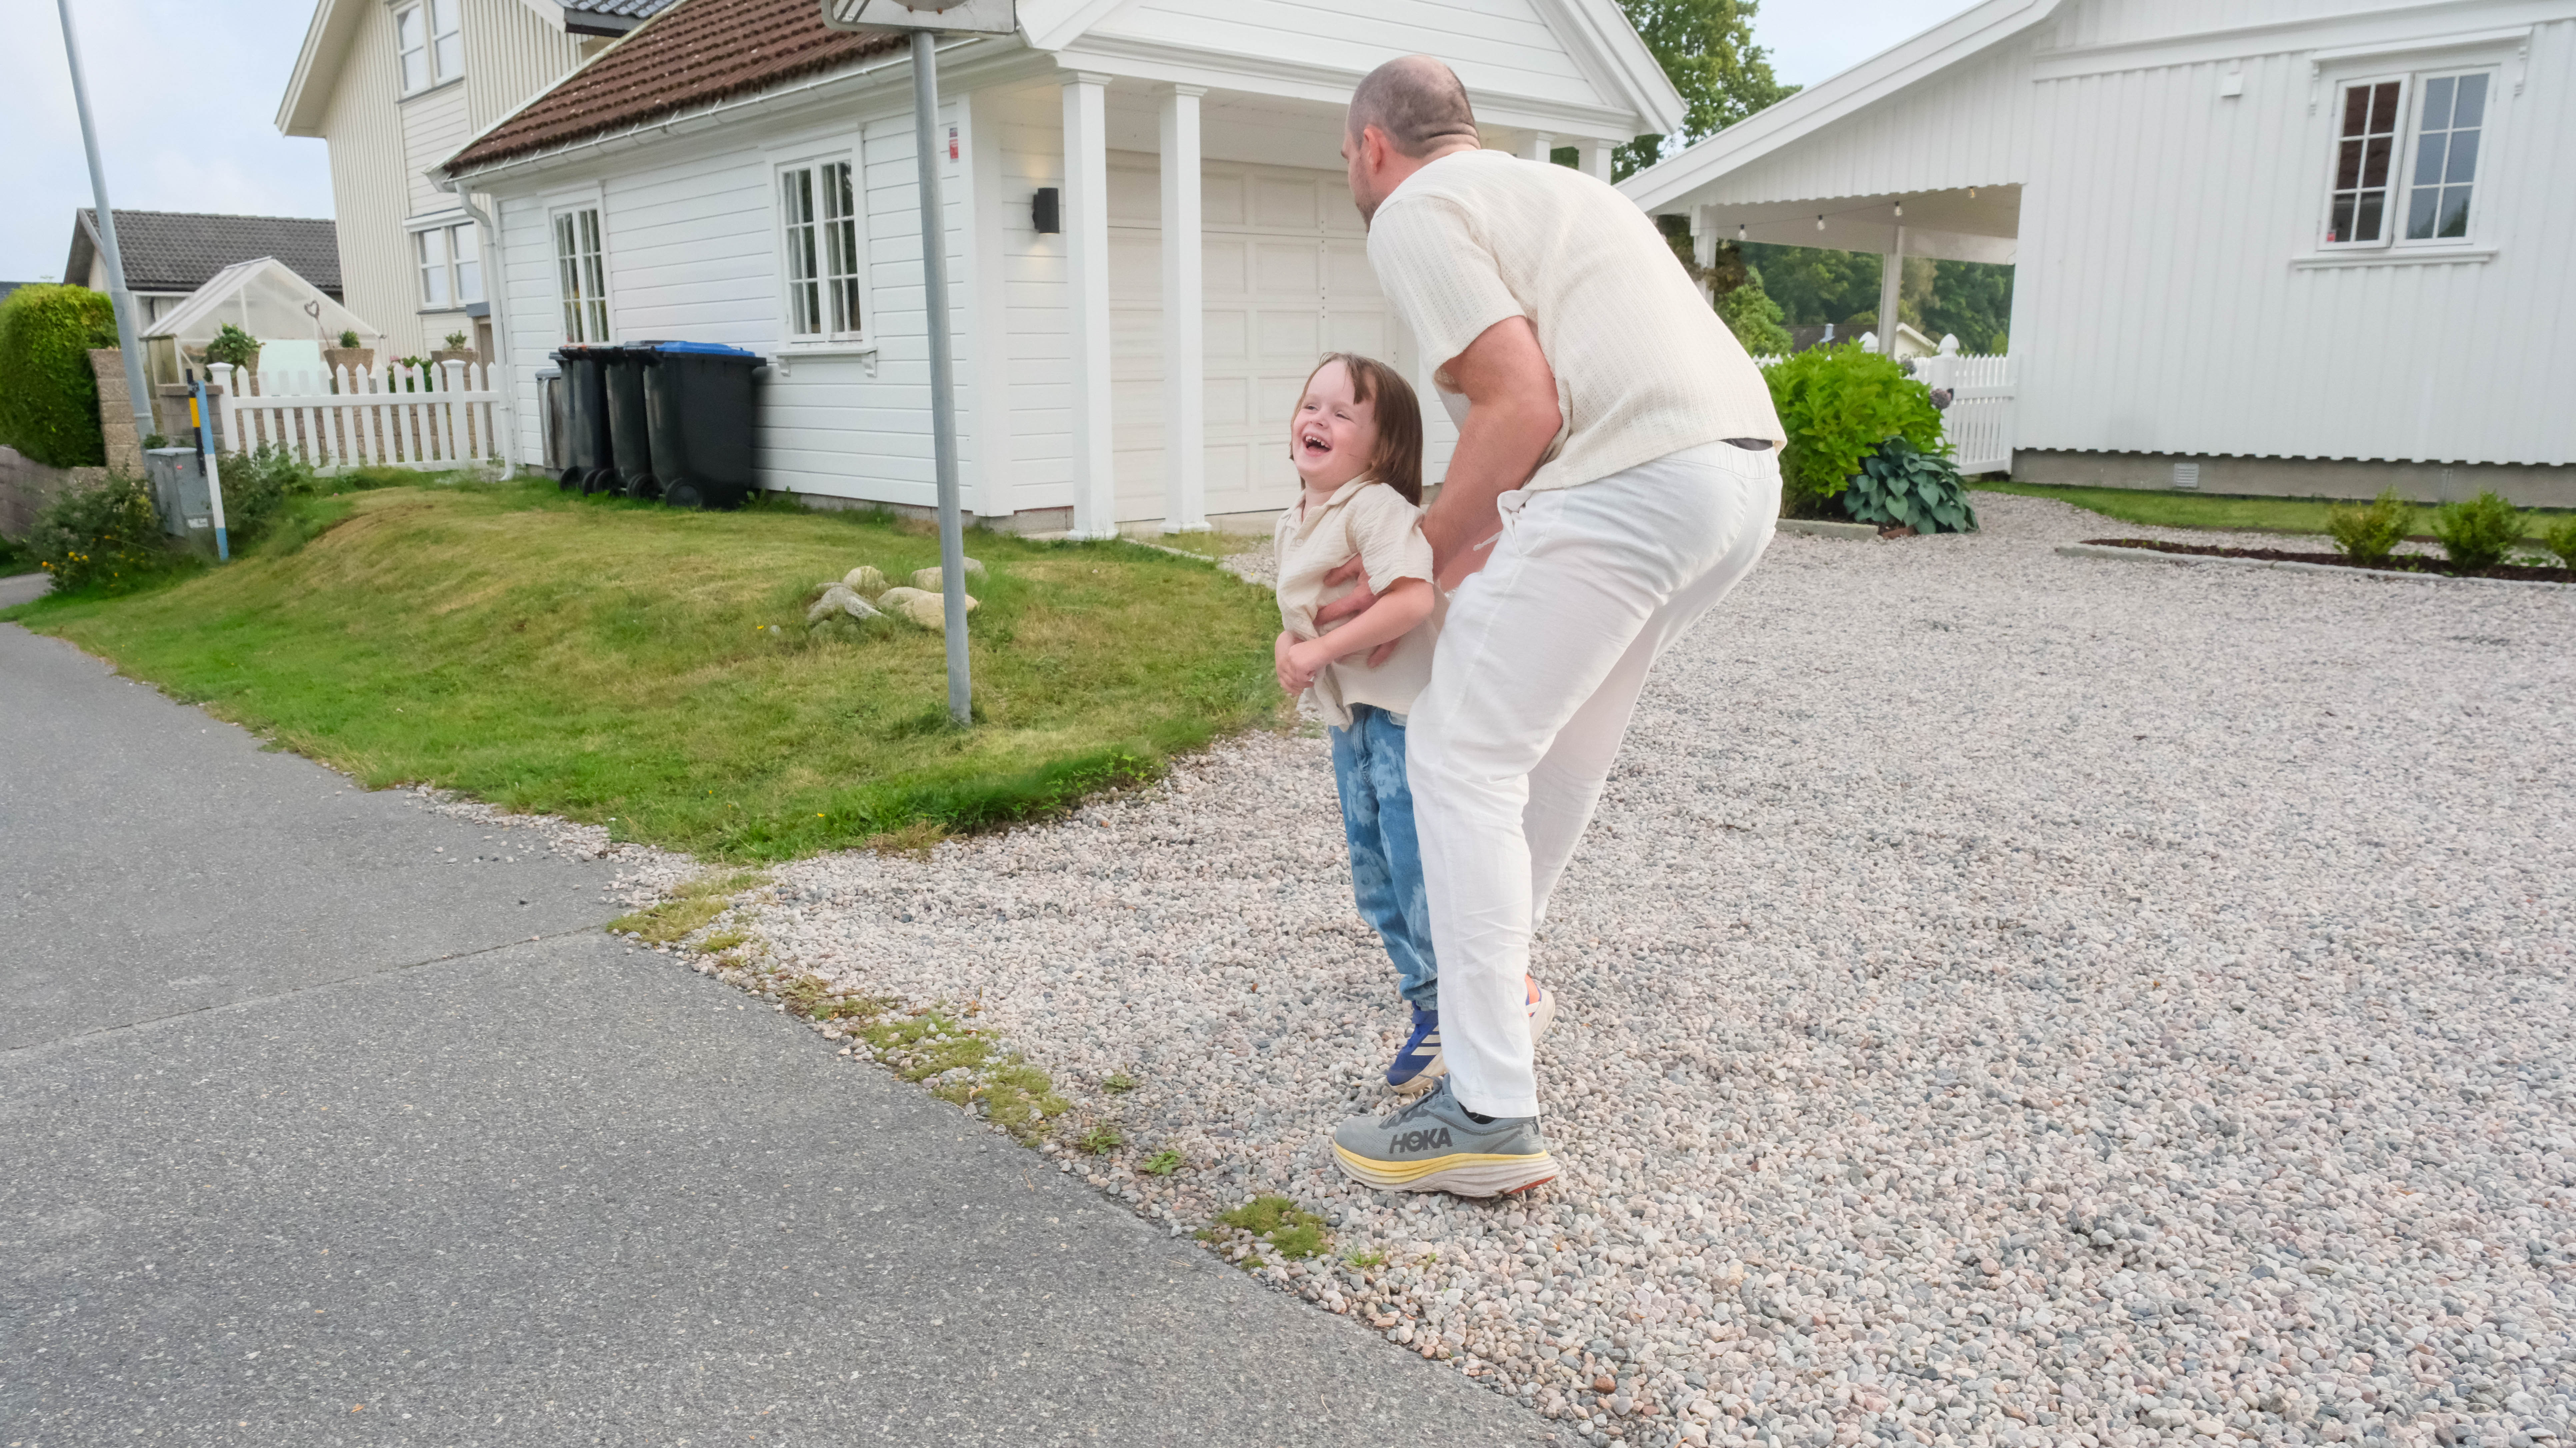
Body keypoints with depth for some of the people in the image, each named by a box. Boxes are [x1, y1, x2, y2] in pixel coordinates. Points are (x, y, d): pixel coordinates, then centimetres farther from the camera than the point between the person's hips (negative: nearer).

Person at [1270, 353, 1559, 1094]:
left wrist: (1321, 649, -25)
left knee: (1421, 865, -10)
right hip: (1349, 716, 10)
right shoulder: (1293, 527, 11)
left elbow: (1413, 597, -31)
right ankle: (1433, 1006, 28)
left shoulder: (1377, 508, -18)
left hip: (1405, 711, -10)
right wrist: (1287, 648, -3)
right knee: (1375, 876, 14)